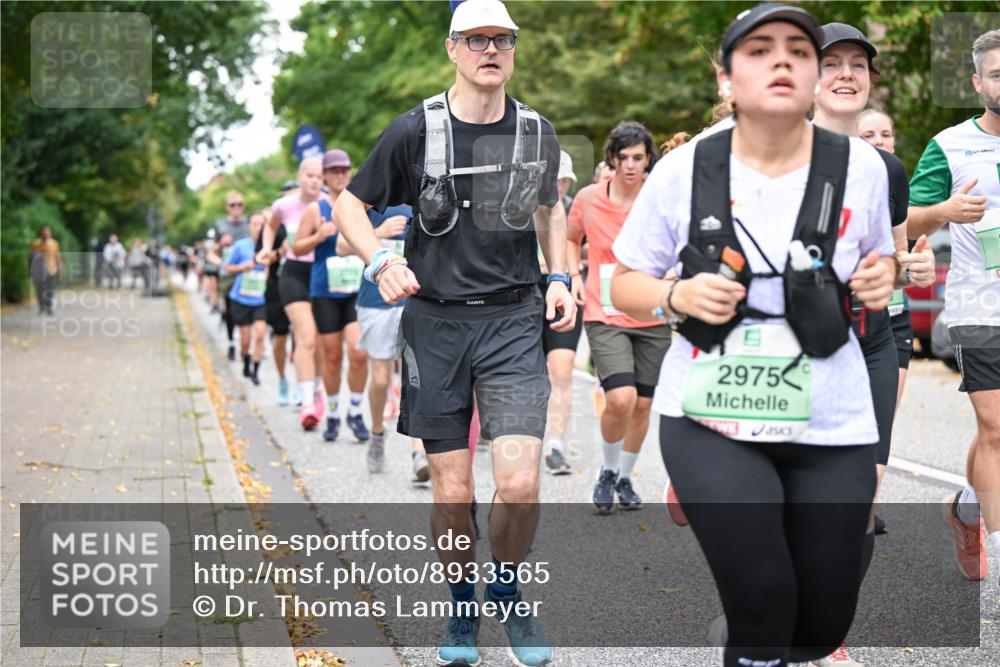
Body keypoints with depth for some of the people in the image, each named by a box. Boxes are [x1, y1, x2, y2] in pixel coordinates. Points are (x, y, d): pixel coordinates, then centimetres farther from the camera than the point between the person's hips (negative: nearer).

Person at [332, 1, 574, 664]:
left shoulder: (538, 133, 5)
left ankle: (508, 589, 17)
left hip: (513, 317, 1)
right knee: (452, 491, 2)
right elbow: (349, 206, 6)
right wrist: (381, 261, -12)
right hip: (435, 319, -1)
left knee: (520, 483, -13)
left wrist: (559, 277, 9)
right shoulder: (415, 130, -3)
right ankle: (462, 608, 27)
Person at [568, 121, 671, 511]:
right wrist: (573, 276, 5)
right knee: (620, 398, -18)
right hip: (605, 317, -1)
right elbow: (571, 238, 18)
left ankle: (625, 478, 30)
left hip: (651, 318, 1)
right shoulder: (588, 199, -2)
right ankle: (607, 471, 7)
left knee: (642, 404, 7)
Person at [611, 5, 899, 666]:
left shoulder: (860, 166, -4)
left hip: (831, 424, 2)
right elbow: (625, 286, 4)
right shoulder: (683, 170, -7)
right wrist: (677, 298, -17)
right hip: (710, 420, -2)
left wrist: (882, 278, -7)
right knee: (765, 605, -15)